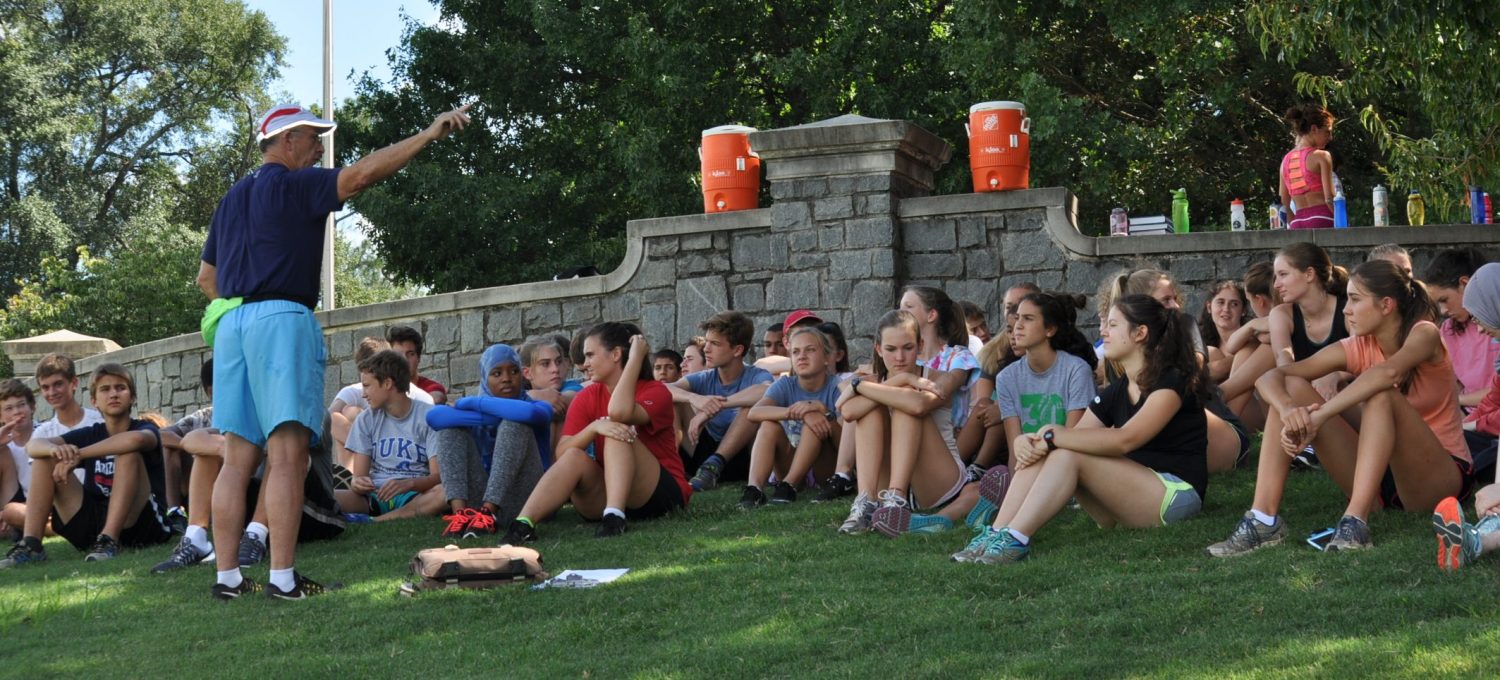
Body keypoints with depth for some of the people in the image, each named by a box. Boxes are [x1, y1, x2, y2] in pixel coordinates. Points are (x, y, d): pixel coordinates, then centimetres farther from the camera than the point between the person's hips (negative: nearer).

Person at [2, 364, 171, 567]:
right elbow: (32, 445, -3)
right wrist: (55, 449, -28)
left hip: (141, 523, -4)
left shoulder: (146, 429, -1)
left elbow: (135, 439, -30)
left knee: (128, 453, -25)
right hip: (93, 520, 4)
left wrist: (77, 455, -26)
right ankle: (30, 544, -16)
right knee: (45, 457, -4)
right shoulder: (90, 434, 11)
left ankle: (109, 540, -33)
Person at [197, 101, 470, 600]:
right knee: (287, 455, -10)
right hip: (282, 317, -8)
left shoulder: (232, 199, 23)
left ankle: (226, 576, 4)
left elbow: (206, 277, 27)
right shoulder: (294, 185, 0)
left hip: (231, 322, 8)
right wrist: (429, 135, -13)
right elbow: (359, 175, -13)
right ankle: (283, 578, -14)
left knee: (238, 457, 6)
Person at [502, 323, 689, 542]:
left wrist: (635, 358, -20)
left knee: (618, 433, -26)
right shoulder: (587, 398, 7)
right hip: (608, 493, 4)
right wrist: (595, 427, -25)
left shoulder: (655, 392, -6)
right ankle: (522, 525, -39)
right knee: (574, 457, -24)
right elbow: (562, 453, -7)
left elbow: (620, 412, -30)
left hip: (664, 493, -4)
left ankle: (615, 517, -42)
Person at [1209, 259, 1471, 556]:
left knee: (1383, 394, -32)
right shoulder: (1356, 348, 0)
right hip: (1380, 472, 5)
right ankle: (1263, 518, -25)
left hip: (1441, 476, -5)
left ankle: (1356, 521, -43)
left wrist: (1318, 417, -41)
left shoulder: (1424, 334, -13)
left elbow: (1387, 372, -38)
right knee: (1289, 389, -11)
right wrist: (1289, 409, -32)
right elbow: (1269, 377, -9)